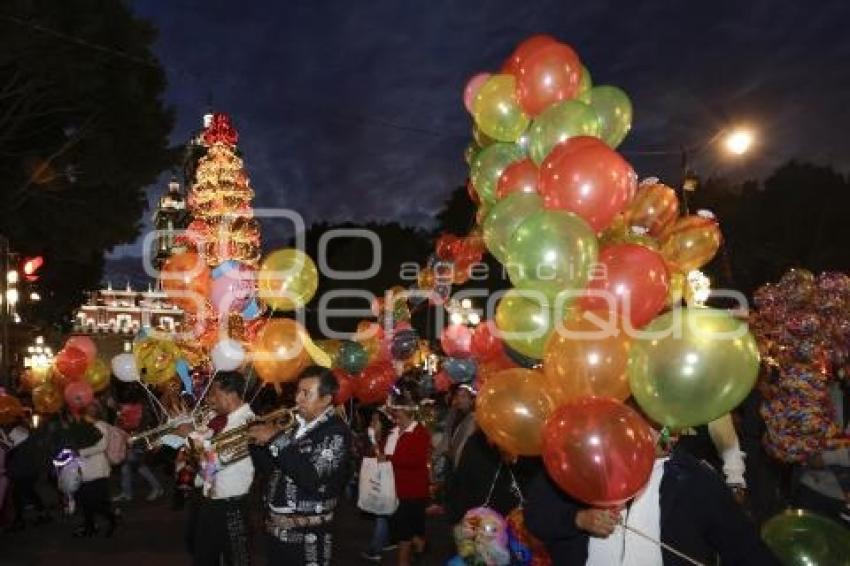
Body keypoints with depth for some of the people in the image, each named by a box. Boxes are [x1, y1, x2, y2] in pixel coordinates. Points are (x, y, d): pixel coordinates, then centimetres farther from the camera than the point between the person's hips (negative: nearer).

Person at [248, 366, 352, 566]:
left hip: (307, 536, -7)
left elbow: (311, 479, -28)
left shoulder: (336, 432, -16)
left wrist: (276, 439, -24)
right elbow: (272, 462, 15)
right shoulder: (297, 423, 7)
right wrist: (258, 439, -3)